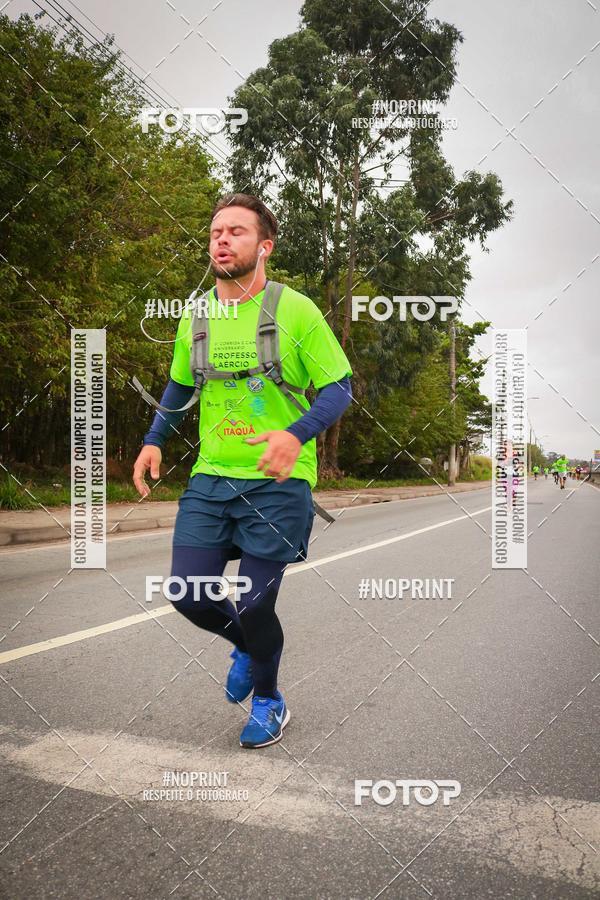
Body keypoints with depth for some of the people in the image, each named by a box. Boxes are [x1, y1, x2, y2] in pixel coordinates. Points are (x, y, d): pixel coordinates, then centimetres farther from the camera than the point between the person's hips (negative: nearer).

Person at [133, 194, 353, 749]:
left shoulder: (296, 311, -7)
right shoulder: (195, 318, 7)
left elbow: (339, 388, -7)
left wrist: (296, 435, -25)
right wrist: (154, 441, 11)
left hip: (278, 482, -4)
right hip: (210, 479, 5)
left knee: (253, 608, -1)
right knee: (189, 597, 0)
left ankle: (269, 701, 31)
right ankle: (248, 646, 36)